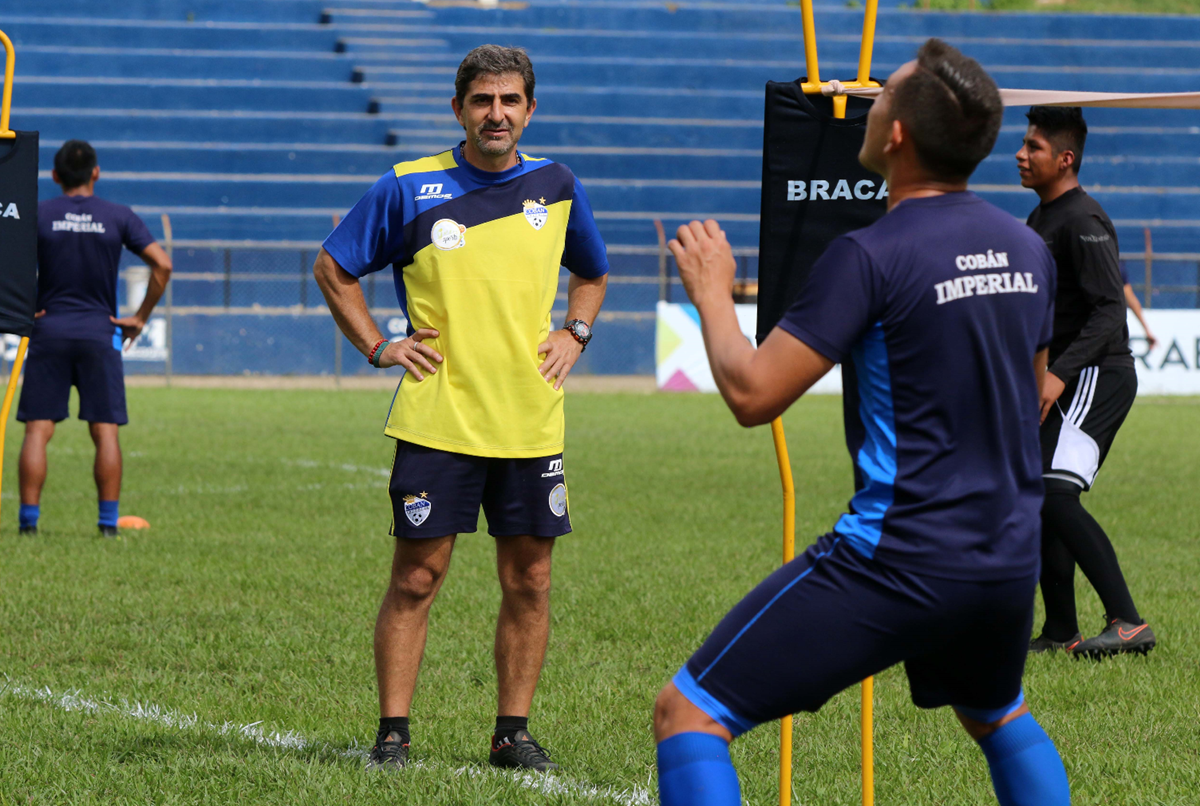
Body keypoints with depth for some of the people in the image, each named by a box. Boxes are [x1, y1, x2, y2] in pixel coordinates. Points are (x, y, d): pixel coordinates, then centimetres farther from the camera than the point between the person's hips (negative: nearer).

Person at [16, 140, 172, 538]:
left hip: (49, 330, 0)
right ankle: (109, 521, -1)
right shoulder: (119, 217, 2)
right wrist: (140, 318, 4)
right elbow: (162, 265, -3)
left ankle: (29, 519, -3)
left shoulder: (37, 214, 1)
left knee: (37, 430, 1)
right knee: (106, 431, 3)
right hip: (100, 333, 0)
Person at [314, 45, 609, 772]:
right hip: (438, 419, -3)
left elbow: (593, 273, 26)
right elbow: (333, 267, 9)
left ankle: (514, 731, 14)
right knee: (417, 577, -3)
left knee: (529, 581, 4)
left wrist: (574, 334, 10)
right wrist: (377, 345, 0)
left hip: (531, 420, 3)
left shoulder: (556, 187, 8)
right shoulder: (410, 188, -1)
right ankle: (393, 733, 2)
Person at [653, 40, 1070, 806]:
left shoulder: (872, 256, -15)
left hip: (898, 562, -7)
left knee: (688, 713, -2)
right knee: (1000, 718, 36)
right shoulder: (1028, 250, 6)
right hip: (1010, 558, 7)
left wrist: (713, 292, 1)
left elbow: (752, 393, -15)